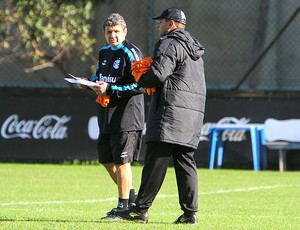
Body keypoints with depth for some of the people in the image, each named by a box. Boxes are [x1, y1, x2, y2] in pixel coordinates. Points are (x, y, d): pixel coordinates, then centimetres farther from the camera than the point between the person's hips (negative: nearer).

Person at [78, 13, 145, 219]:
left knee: (121, 161, -6)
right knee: (107, 159, 15)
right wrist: (90, 82, 5)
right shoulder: (104, 52, 14)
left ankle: (123, 206, 1)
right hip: (107, 115, 9)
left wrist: (109, 89, -21)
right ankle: (130, 196, 29)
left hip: (126, 116, -9)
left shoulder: (131, 53, -12)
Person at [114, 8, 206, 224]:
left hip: (171, 109, -9)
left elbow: (158, 74, -17)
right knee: (185, 161, 7)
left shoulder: (169, 44, -6)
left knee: (156, 160, -8)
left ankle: (141, 209, -8)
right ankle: (190, 212, 2)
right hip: (194, 112, 9)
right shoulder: (194, 49, 24)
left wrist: (141, 80, 4)